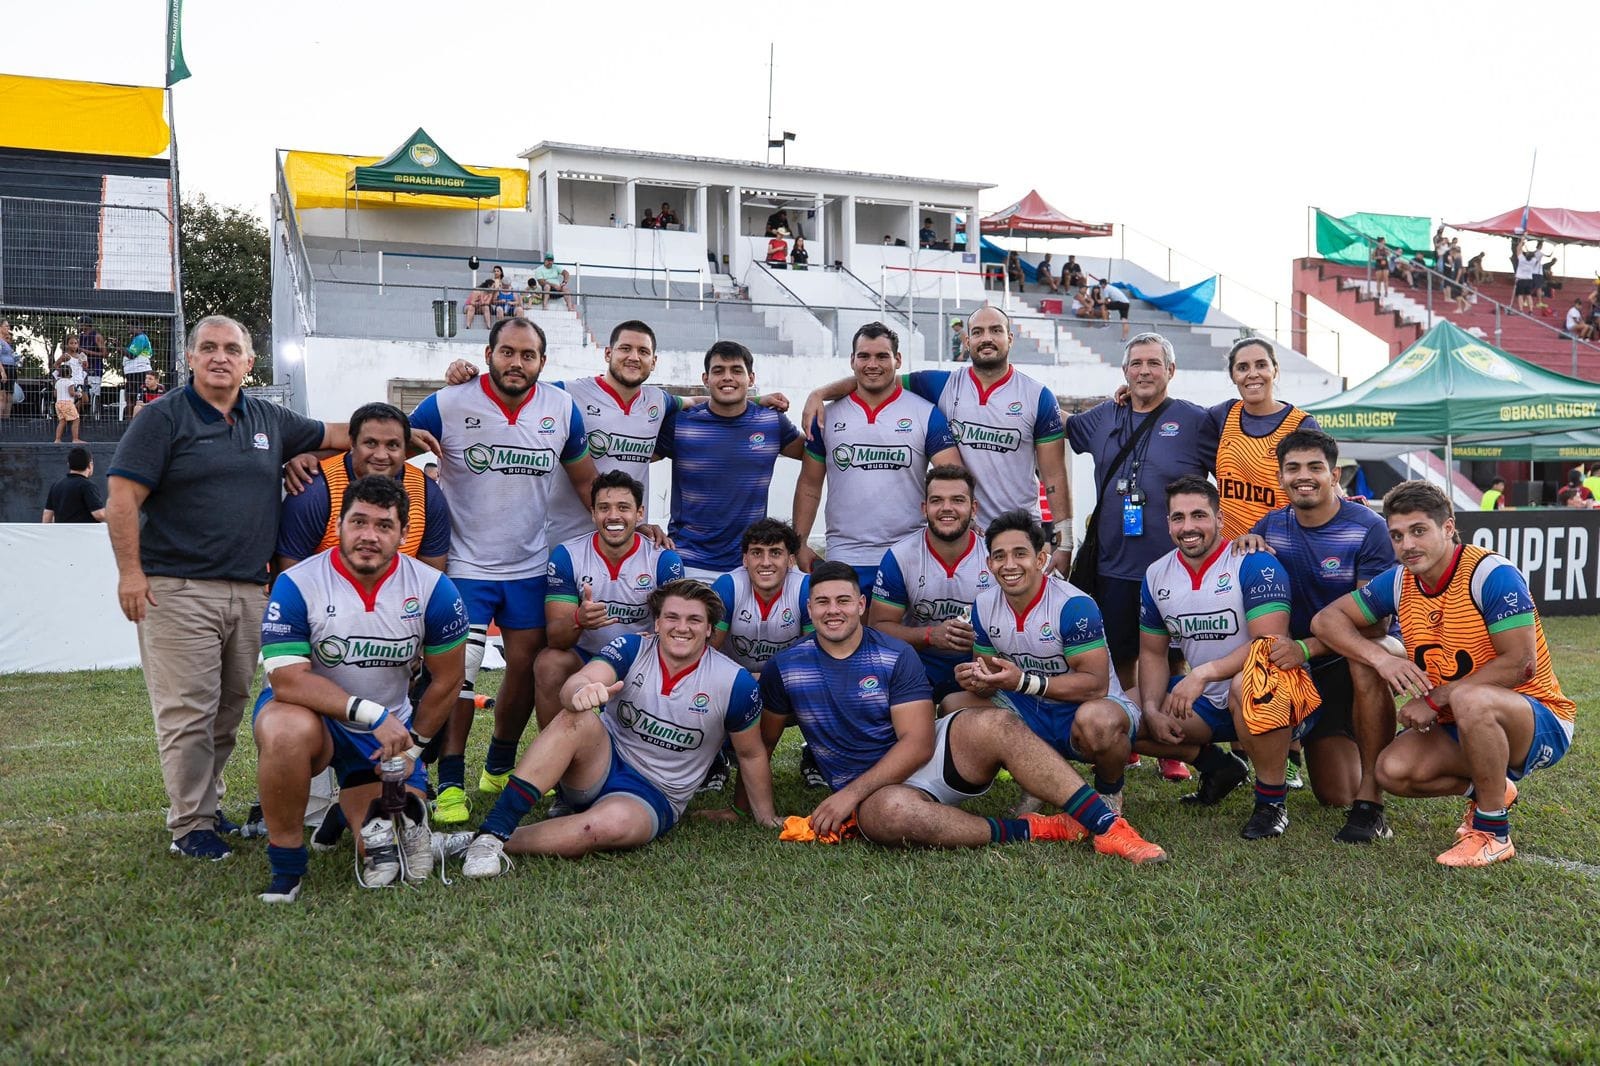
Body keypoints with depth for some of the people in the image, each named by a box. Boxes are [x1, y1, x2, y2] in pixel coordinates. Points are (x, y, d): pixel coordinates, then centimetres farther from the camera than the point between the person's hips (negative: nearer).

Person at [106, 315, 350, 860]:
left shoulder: (270, 420, 14)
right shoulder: (164, 417, -1)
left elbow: (335, 435, 25)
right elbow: (122, 499, -6)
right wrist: (130, 572, -13)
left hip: (249, 590, 5)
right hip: (177, 590, -5)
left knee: (230, 708, 11)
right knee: (188, 711, -4)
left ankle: (206, 803, 25)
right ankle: (190, 825, 6)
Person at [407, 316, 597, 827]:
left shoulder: (562, 409, 1)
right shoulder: (448, 405, -9)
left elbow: (585, 481, 13)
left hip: (530, 566, 4)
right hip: (464, 565, -4)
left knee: (526, 669, 11)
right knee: (456, 674, -8)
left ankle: (500, 768, 31)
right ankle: (450, 783, 6)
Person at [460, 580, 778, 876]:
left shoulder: (735, 683, -8)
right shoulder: (631, 649, -7)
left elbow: (751, 754, 6)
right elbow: (577, 683, -26)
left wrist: (767, 819, 11)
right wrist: (581, 691, -51)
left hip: (655, 798, -1)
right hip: (601, 765, 1)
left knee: (612, 823, -37)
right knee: (578, 719, -32)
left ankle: (504, 842, -25)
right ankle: (490, 833, -37)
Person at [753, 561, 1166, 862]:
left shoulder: (896, 656, -3)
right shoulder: (785, 668, 2)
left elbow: (918, 742, -11)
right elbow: (760, 744, 13)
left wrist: (849, 793, -19)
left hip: (936, 757, 1)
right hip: (879, 791, -1)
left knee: (994, 724, -30)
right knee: (891, 811, -40)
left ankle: (1108, 826, -28)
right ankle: (1030, 830, -21)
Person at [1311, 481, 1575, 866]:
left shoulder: (1491, 573, -20)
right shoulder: (1399, 582, -2)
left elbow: (1521, 664, -24)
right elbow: (1327, 619, 0)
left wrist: (1435, 699, -22)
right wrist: (1380, 658, -18)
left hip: (1539, 722, -6)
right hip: (1459, 727, 6)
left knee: (1469, 699, -38)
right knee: (1392, 771, -18)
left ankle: (1494, 833, -18)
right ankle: (1487, 790, 13)